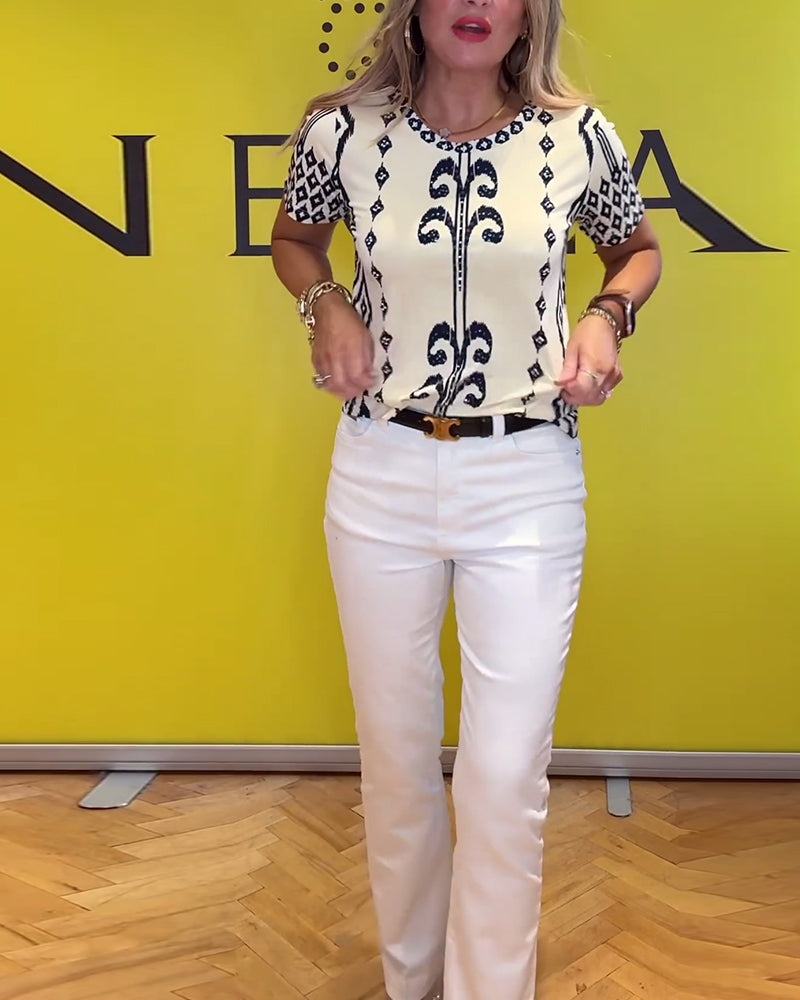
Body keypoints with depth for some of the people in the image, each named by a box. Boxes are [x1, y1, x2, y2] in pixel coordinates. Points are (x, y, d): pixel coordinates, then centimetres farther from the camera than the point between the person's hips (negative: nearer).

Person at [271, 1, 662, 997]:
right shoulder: (344, 129, -2)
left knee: (507, 778, 1)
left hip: (529, 483, -1)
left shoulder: (579, 138, -3)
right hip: (381, 477, 2)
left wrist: (608, 313, -5)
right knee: (395, 753, 15)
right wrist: (327, 303, -4)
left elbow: (638, 249, 16)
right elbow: (293, 237, 17)